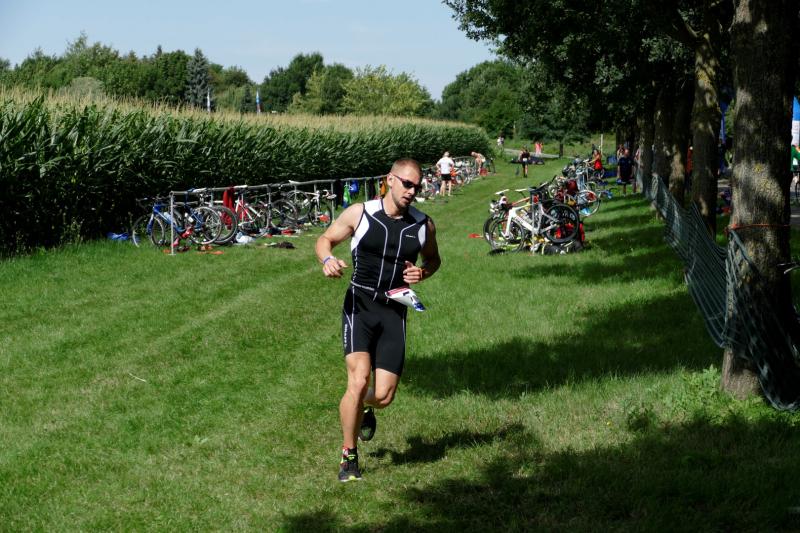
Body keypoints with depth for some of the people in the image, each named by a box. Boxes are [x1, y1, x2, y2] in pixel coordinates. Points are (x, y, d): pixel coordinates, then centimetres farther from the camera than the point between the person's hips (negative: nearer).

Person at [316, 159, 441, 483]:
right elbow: (325, 240, 9)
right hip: (359, 306, -3)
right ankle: (349, 457, 0)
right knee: (358, 381, -19)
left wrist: (423, 273, -2)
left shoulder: (423, 225, 5)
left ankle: (365, 408, 39)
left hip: (394, 313, 3)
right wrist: (327, 259, -14)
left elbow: (433, 259, 21)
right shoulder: (359, 214, -3)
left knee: (384, 395, -2)